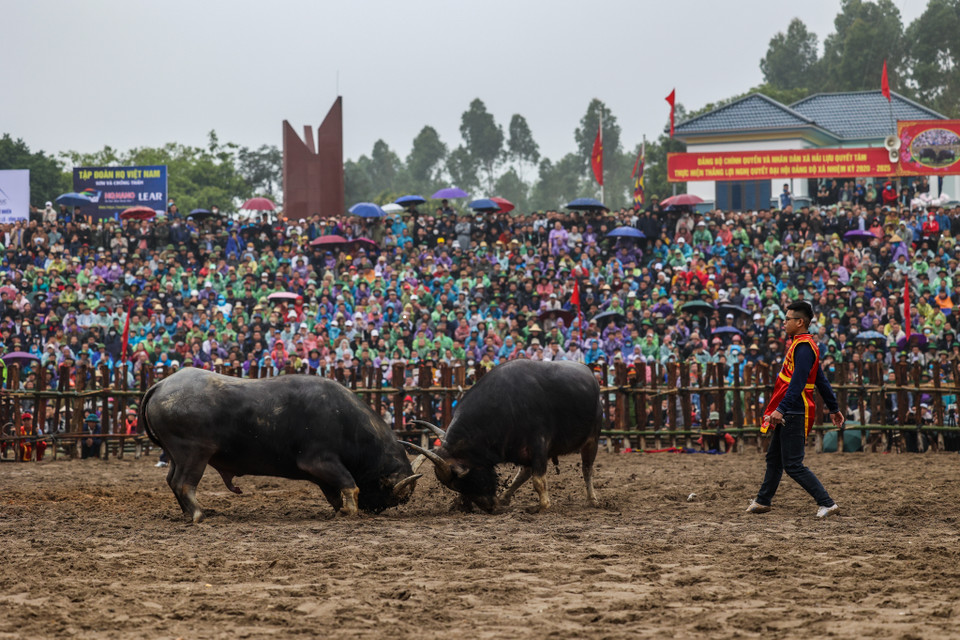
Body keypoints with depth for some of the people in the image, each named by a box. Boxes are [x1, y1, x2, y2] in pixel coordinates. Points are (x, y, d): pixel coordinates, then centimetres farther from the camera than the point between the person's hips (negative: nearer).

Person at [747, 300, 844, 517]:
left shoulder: (803, 347, -17)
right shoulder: (798, 344, 16)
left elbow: (797, 383, -27)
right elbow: (821, 381, 21)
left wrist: (781, 409, -34)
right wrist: (834, 408, 26)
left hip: (794, 414, -11)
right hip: (788, 415, 11)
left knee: (793, 465, -10)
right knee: (774, 458, 20)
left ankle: (827, 503, -11)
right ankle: (762, 501, 32)